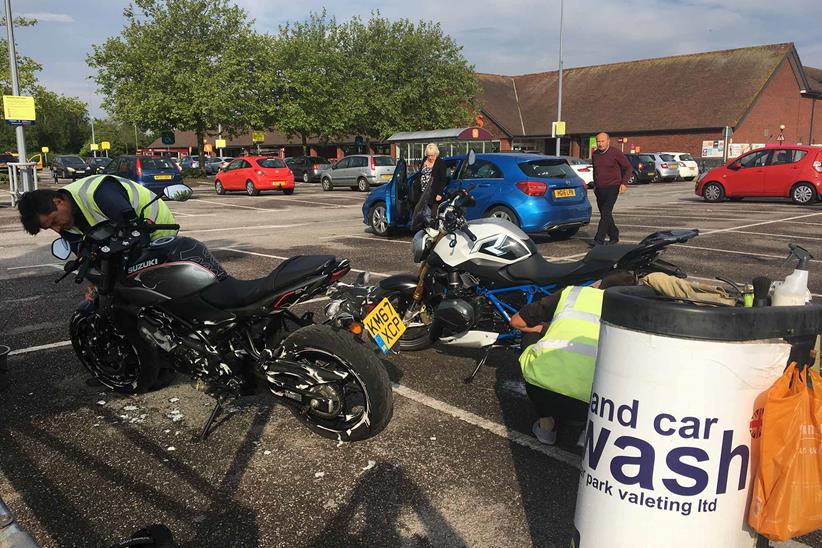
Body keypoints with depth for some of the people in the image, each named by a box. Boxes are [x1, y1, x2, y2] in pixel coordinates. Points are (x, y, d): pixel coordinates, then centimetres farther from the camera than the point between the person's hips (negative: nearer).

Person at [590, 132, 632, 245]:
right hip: (599, 189, 6)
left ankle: (599, 240, -19)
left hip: (612, 188, -6)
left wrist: (624, 183, -12)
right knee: (605, 214, 11)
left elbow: (628, 167, -2)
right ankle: (614, 236, 27)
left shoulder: (616, 153, -8)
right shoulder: (594, 155, 9)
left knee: (606, 213, -15)